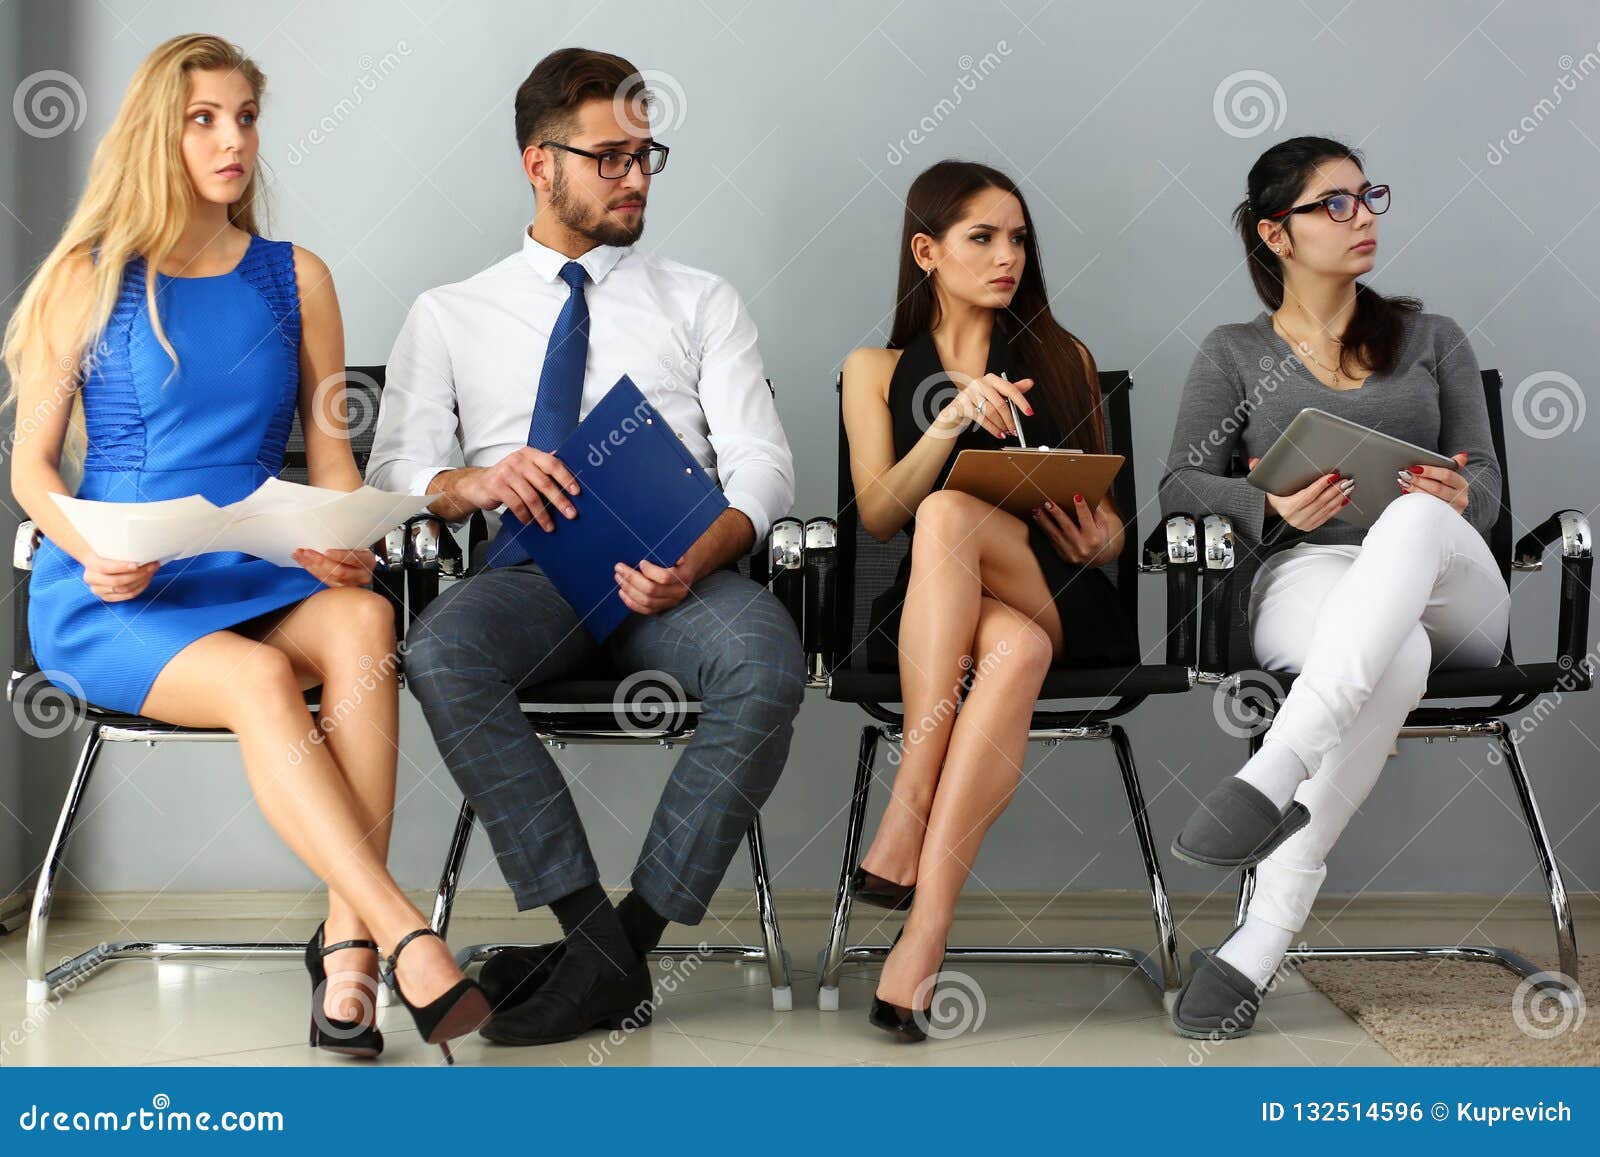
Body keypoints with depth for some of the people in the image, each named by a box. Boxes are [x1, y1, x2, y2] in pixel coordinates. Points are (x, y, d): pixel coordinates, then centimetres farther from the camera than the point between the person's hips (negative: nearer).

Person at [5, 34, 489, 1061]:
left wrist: (340, 542, -8)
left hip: (258, 580, 3)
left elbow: (330, 450, 14)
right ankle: (407, 938, -36)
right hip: (111, 600, -3)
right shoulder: (90, 275, 4)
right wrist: (93, 554, -16)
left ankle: (347, 940, -34)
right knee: (259, 679, -34)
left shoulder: (295, 277, 14)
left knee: (363, 622, -32)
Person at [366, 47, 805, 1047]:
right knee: (442, 654, -35)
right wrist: (473, 483, -14)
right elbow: (393, 469, 10)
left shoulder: (701, 302, 19)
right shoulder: (450, 316, 19)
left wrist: (700, 561, -16)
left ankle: (632, 931, -26)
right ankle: (600, 943, -31)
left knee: (767, 663, -35)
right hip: (531, 576, 0)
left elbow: (761, 463, 6)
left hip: (679, 577, 0)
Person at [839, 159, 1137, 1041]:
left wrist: (1102, 542, -5)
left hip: (1059, 602, 0)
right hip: (927, 611, 0)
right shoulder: (876, 369, 17)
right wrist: (952, 420, -12)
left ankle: (905, 827, -42)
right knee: (1014, 649, -38)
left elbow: (1109, 512, 20)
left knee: (949, 516, -35)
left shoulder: (1063, 360, 21)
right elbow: (876, 516, 3)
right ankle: (926, 937, -45)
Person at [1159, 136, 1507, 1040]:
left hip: (1452, 595, 2)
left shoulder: (1432, 339, 24)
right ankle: (1266, 938, -50)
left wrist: (1457, 499, -12)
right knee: (1394, 658, -42)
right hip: (1304, 574, -1)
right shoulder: (1235, 354, 19)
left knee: (1415, 520, -40)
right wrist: (1273, 508, -13)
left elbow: (1481, 478, 15)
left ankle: (1273, 772, -57)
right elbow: (1182, 483, 9)